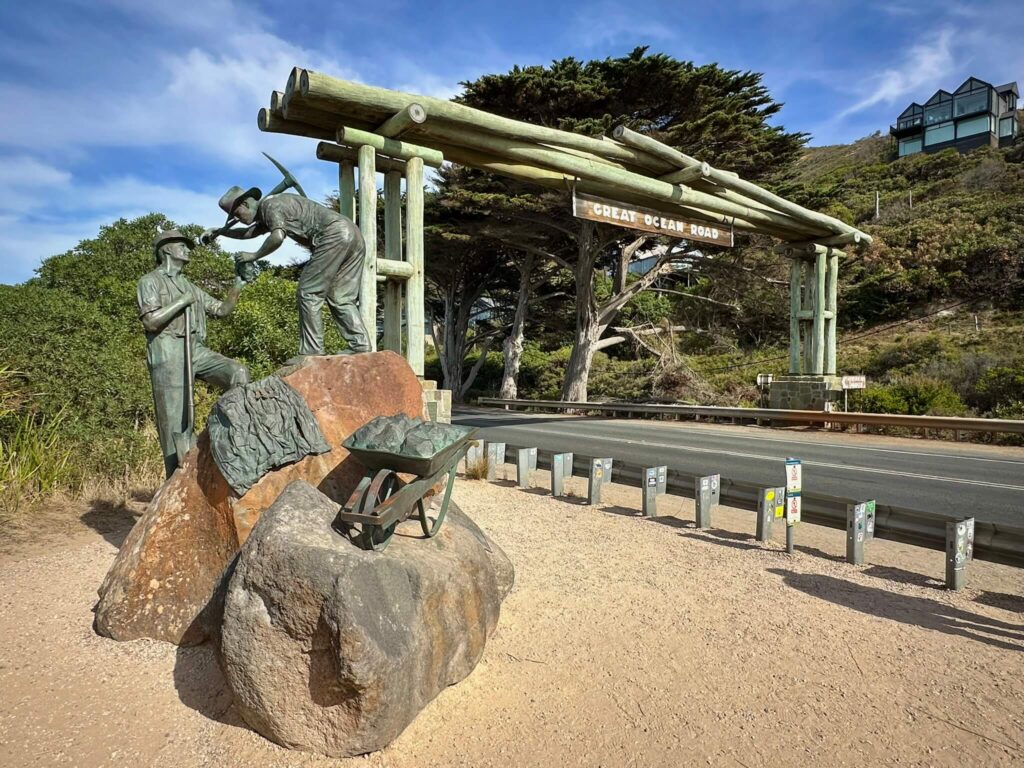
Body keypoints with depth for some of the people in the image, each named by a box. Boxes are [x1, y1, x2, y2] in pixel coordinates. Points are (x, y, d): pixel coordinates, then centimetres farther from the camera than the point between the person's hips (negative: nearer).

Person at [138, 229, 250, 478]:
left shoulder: (190, 287, 26)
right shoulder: (150, 281, 5)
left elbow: (222, 310, 21)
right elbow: (150, 321, -10)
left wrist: (237, 287, 9)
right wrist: (182, 301, -5)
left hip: (196, 350, 6)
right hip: (168, 353, -6)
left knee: (238, 372, -20)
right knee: (176, 420, -8)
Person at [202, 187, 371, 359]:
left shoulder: (269, 205, -1)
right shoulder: (267, 213, 30)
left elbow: (277, 237, -18)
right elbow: (250, 232, 46)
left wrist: (254, 256, -5)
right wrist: (219, 231, 44)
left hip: (335, 236, -10)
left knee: (309, 293, -5)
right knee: (341, 298, 9)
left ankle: (311, 353, -6)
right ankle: (361, 348, 1)